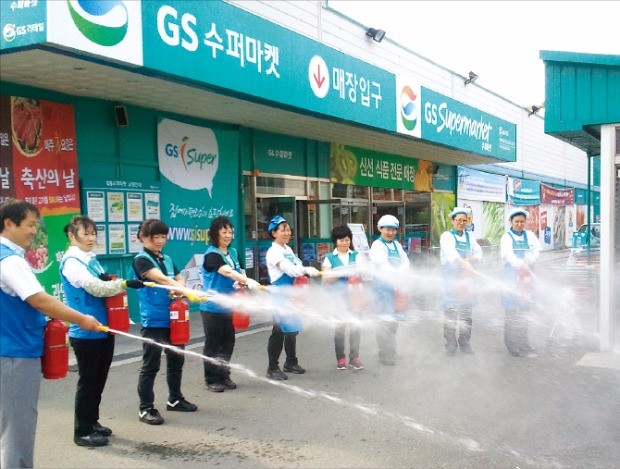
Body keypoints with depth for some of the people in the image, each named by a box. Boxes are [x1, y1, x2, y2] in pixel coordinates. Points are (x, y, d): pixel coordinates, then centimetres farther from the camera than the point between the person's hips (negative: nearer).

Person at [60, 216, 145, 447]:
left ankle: (92, 422, 30)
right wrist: (124, 284, -25)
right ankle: (82, 431, 12)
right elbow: (94, 287, -22)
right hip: (86, 332, -8)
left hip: (103, 329, 8)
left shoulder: (92, 260, 13)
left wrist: (110, 281, -8)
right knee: (87, 381, 1)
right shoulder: (71, 262, -12)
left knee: (99, 379, 16)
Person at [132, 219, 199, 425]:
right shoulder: (141, 260, -9)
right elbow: (161, 279, -23)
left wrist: (180, 290, -8)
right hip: (153, 321, -7)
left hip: (173, 319, 7)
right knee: (150, 365, -2)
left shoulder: (166, 259, 14)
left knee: (176, 360, 16)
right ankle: (145, 408, 8)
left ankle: (175, 399, 32)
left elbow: (179, 279, 16)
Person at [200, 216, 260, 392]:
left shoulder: (233, 252, 9)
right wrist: (248, 281, -43)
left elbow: (240, 271, 14)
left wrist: (242, 281, -10)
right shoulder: (212, 254, -14)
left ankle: (224, 376, 26)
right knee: (212, 344, 3)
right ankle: (211, 380, 14)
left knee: (228, 343, 12)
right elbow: (227, 271, -30)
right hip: (212, 307, -7)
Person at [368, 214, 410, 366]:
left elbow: (405, 262, 5)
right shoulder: (377, 245, -4)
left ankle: (390, 351, 27)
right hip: (383, 284, -7)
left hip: (397, 285, 7)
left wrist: (401, 273, -16)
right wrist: (397, 276, -28)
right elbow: (382, 265, -17)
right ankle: (385, 354, -5)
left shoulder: (397, 245, 16)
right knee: (386, 318, -11)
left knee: (395, 317, 13)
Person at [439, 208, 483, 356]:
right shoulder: (446, 236, -3)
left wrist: (471, 259, -14)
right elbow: (450, 252, -22)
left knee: (466, 310, 5)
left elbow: (479, 253, 9)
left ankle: (465, 344, 15)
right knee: (450, 311, -6)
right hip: (451, 276, -5)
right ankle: (450, 345, 1)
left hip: (466, 276, 5)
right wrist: (465, 264, -37)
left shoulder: (470, 237, 15)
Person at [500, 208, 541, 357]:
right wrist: (522, 265, -31)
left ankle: (523, 346, 16)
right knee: (511, 311, -4)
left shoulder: (529, 235, 13)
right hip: (511, 276, -4)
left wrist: (527, 262, -17)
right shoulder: (506, 237, 0)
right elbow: (508, 255, -16)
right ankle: (511, 346, 3)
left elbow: (536, 250, 0)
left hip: (526, 276, 4)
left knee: (524, 311, 8)